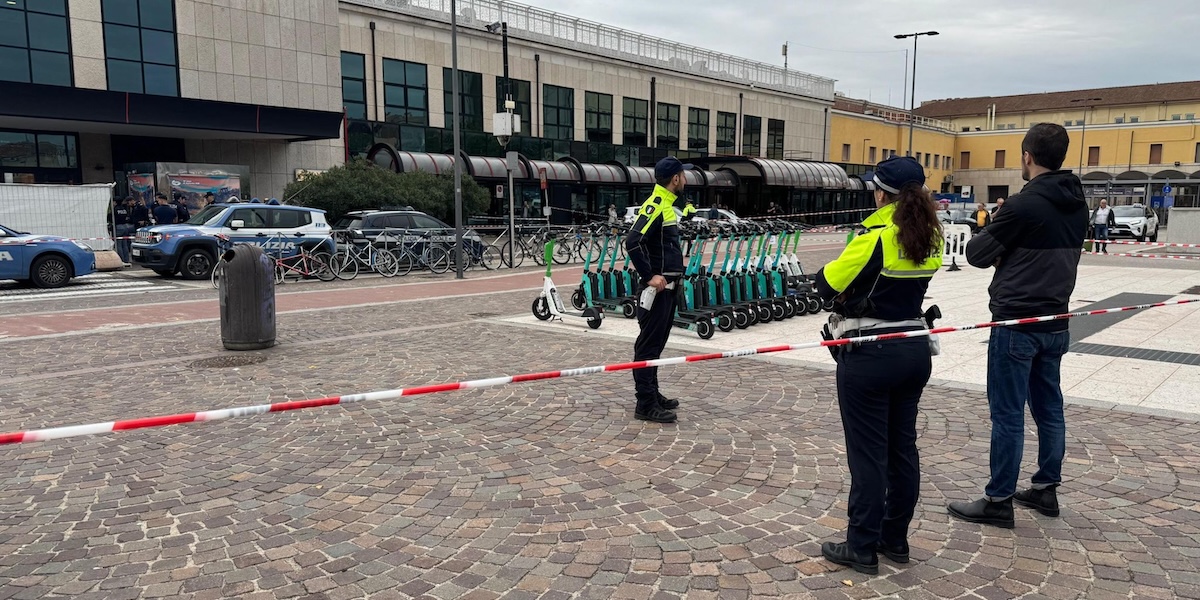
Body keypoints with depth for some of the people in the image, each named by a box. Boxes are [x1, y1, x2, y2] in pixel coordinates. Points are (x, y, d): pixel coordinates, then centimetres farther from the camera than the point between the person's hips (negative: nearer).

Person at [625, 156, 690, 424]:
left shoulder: (666, 205, 16)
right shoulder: (655, 205, -15)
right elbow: (632, 242, -26)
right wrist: (650, 276, -23)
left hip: (667, 286, 10)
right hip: (657, 287, -10)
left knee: (656, 343, 17)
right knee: (648, 345, -6)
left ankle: (653, 394, 28)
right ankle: (645, 405, -1)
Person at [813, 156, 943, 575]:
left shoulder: (876, 236, -18)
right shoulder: (929, 238, 4)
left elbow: (827, 284, -15)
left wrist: (831, 270, 5)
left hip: (870, 356, -7)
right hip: (914, 350, 7)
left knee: (868, 453, 1)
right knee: (902, 448, 15)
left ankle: (862, 548, 12)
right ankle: (896, 539, 28)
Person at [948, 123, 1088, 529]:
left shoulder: (1024, 204, -18)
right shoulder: (1077, 205, 8)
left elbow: (977, 254, -11)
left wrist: (997, 244, 8)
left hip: (1016, 324, -8)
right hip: (1055, 322, 8)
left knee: (1007, 414, -1)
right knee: (1049, 408, 16)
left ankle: (999, 501, 6)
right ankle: (1046, 489, 28)